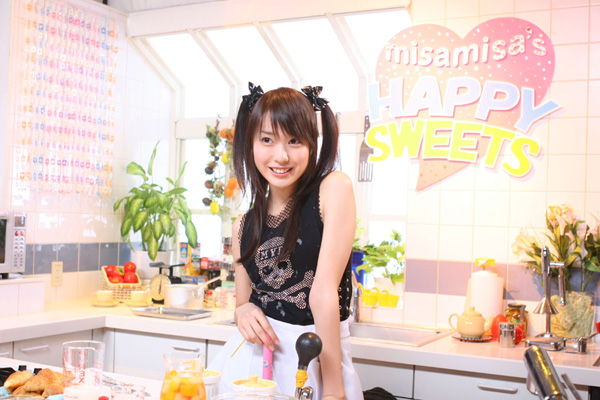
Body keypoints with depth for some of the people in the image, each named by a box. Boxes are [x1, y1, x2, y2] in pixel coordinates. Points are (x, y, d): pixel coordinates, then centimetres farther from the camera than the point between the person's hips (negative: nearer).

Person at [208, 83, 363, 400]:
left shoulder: (334, 189, -8)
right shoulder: (244, 227, 6)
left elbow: (324, 291, -15)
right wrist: (243, 311, -8)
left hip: (316, 359, -4)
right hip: (251, 358, 4)